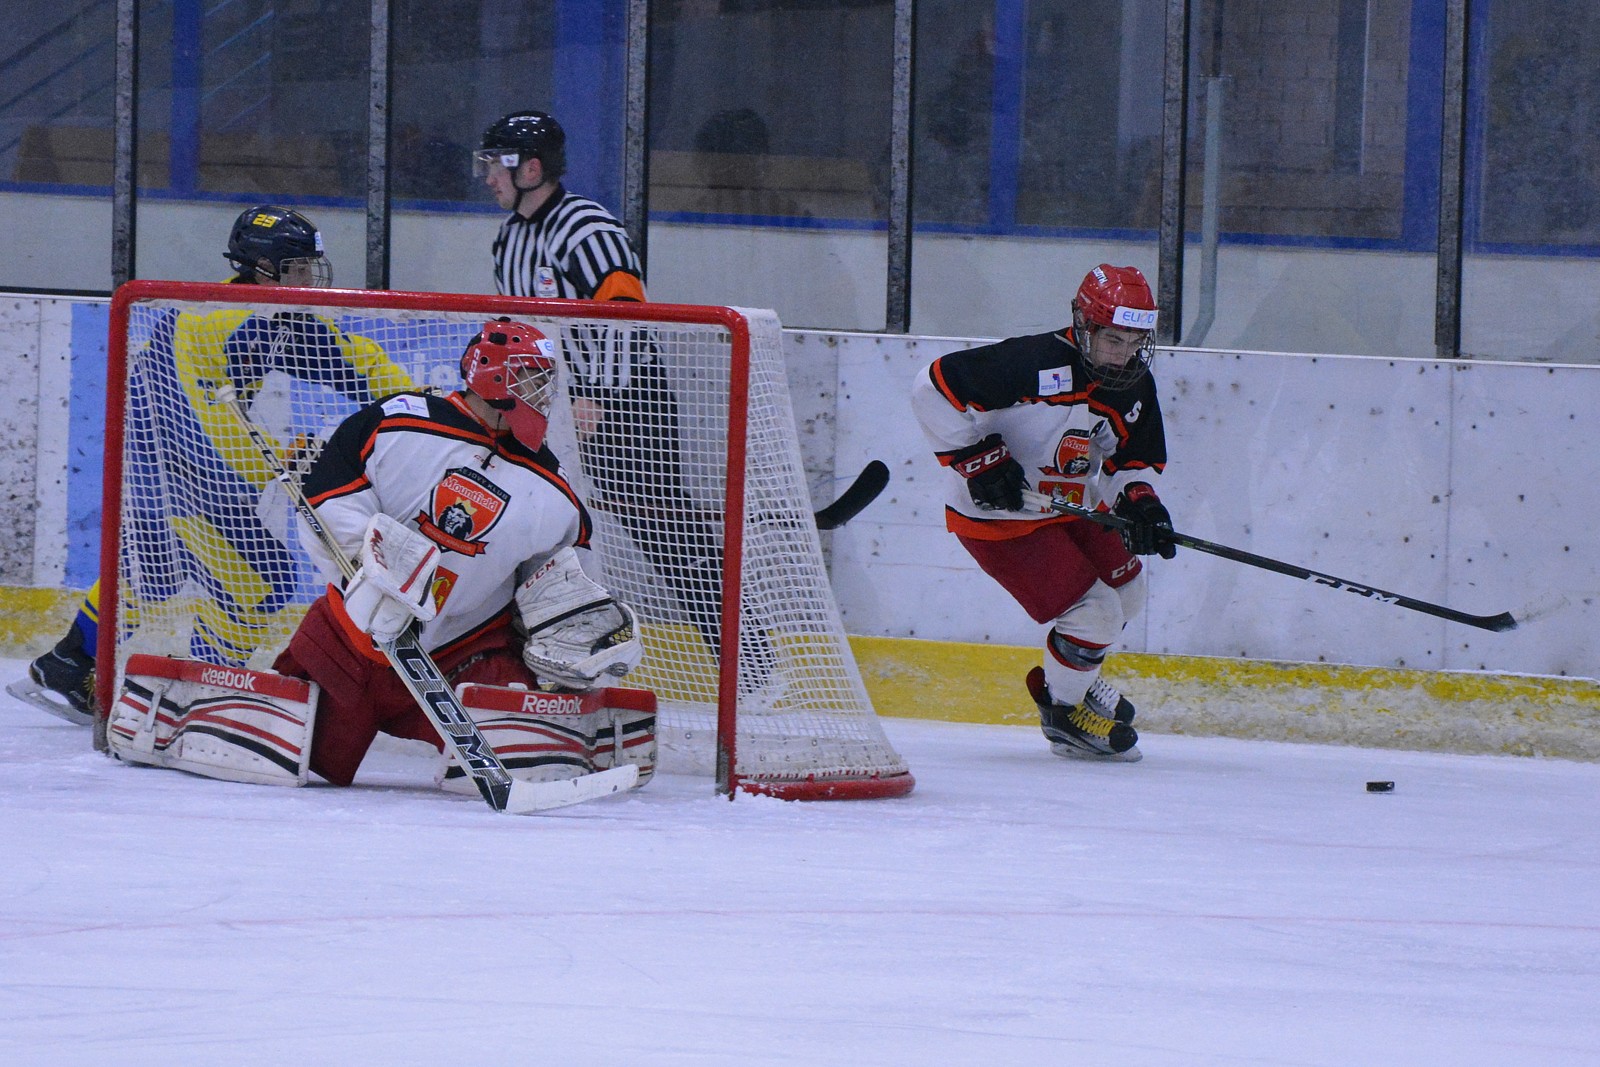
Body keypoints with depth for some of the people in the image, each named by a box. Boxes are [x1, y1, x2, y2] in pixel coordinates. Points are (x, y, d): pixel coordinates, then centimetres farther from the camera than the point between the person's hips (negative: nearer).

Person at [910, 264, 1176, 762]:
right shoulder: (1032, 364, -28)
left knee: (1125, 587, 20)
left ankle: (1076, 676, 46)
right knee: (1095, 613, -13)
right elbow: (933, 388, -26)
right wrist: (977, 458, -27)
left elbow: (1135, 461, 7)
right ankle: (1064, 711, 13)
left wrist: (1139, 501, -16)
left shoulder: (1135, 389, -3)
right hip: (999, 519, -9)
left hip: (1068, 510, 9)